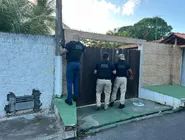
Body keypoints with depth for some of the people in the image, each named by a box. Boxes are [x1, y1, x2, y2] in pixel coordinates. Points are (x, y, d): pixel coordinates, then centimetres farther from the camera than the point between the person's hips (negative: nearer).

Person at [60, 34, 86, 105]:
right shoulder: (81, 45, 8)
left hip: (71, 64, -5)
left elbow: (63, 52, -11)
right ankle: (75, 97, 24)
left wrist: (60, 47, 7)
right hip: (78, 64, 5)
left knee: (69, 82, 1)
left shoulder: (70, 43, -8)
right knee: (76, 81, 15)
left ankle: (69, 100, 5)